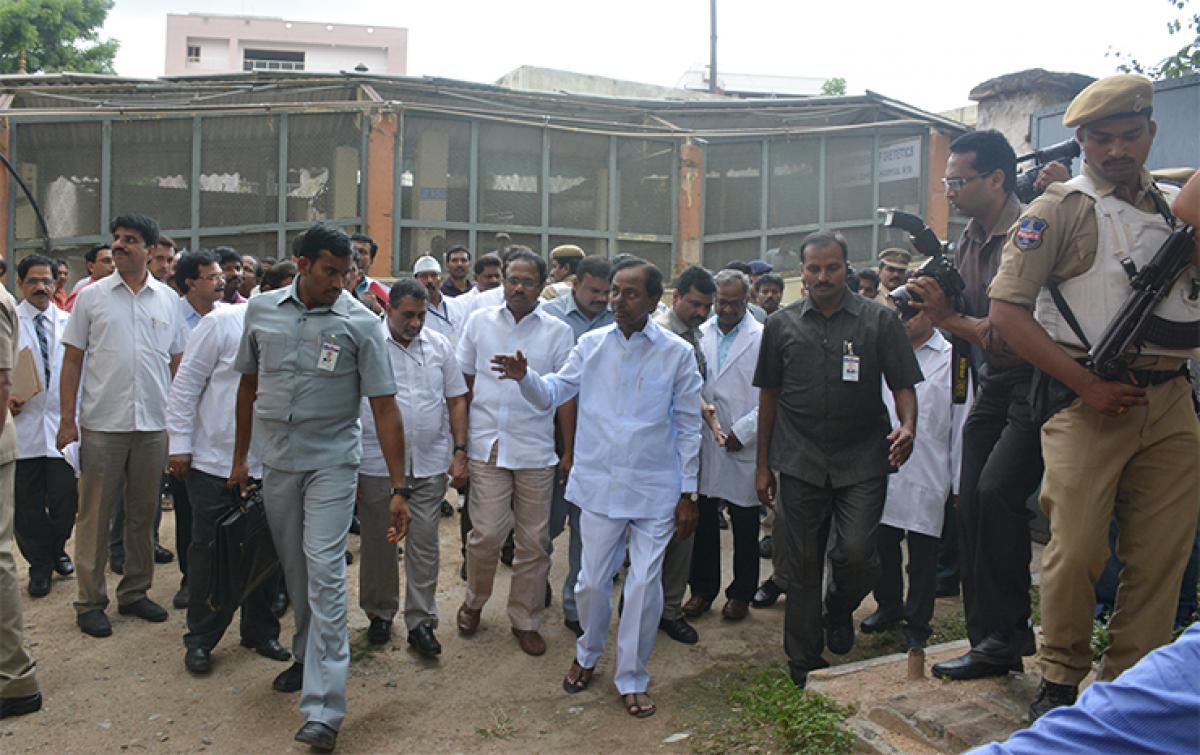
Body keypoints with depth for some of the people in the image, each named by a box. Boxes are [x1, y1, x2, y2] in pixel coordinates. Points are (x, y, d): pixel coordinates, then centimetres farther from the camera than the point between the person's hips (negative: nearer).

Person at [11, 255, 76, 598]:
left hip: (61, 425, 1)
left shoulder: (68, 323, 6)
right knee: (27, 504, 7)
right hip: (22, 424, -1)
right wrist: (5, 398, -14)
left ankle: (57, 550, 30)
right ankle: (40, 564, 24)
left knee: (65, 499, 3)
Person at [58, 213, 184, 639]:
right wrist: (67, 419, -3)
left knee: (144, 514, 11)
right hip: (102, 424, -2)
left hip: (154, 424, 2)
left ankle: (135, 592, 24)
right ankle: (90, 601, 15)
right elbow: (72, 361, 3)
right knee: (95, 515, 4)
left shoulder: (168, 300, 7)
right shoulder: (91, 297, 2)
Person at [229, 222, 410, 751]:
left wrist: (399, 488, -15)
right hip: (276, 461, 4)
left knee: (324, 572, -10)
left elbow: (384, 407, -11)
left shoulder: (360, 323, -10)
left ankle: (323, 708, -6)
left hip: (331, 462, -4)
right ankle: (308, 656, 38)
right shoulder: (261, 310, 2)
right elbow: (248, 385, 13)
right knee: (294, 568, 16)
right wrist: (240, 457, 15)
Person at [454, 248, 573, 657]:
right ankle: (474, 600, 25)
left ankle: (525, 620, 24)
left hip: (535, 451, 0)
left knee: (534, 540, 7)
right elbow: (464, 385, 9)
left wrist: (569, 452, 2)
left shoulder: (558, 332, 3)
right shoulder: (480, 321, 6)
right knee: (487, 532, -3)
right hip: (486, 446, 0)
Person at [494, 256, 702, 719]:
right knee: (592, 580, 11)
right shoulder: (591, 344, 1)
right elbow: (553, 394, 0)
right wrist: (525, 377, -22)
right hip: (599, 485, 2)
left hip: (655, 490, -1)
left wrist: (688, 493, 0)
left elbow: (689, 427, -1)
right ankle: (588, 655, 38)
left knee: (644, 585, 3)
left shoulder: (678, 353, -4)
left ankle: (632, 679, 23)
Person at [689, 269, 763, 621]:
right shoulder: (700, 334, 6)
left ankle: (741, 594, 24)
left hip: (743, 446, -3)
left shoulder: (763, 338, -4)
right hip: (703, 443, 3)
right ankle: (702, 588, 25)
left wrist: (743, 431, -11)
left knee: (745, 526, 9)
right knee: (703, 519, 10)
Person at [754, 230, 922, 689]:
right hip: (800, 462, 1)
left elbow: (903, 384, 3)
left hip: (862, 462, -1)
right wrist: (762, 463, 9)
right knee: (802, 565, 7)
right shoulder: (782, 325, 7)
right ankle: (804, 662, 24)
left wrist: (908, 426, -19)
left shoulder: (878, 320, 3)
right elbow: (769, 396, 10)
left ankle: (840, 608, 26)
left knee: (856, 554, -11)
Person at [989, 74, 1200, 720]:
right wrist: (1085, 384, -13)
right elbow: (1006, 310, -8)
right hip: (1088, 403, -5)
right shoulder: (1061, 209, 0)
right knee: (1077, 551, -4)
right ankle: (1060, 678, 16)